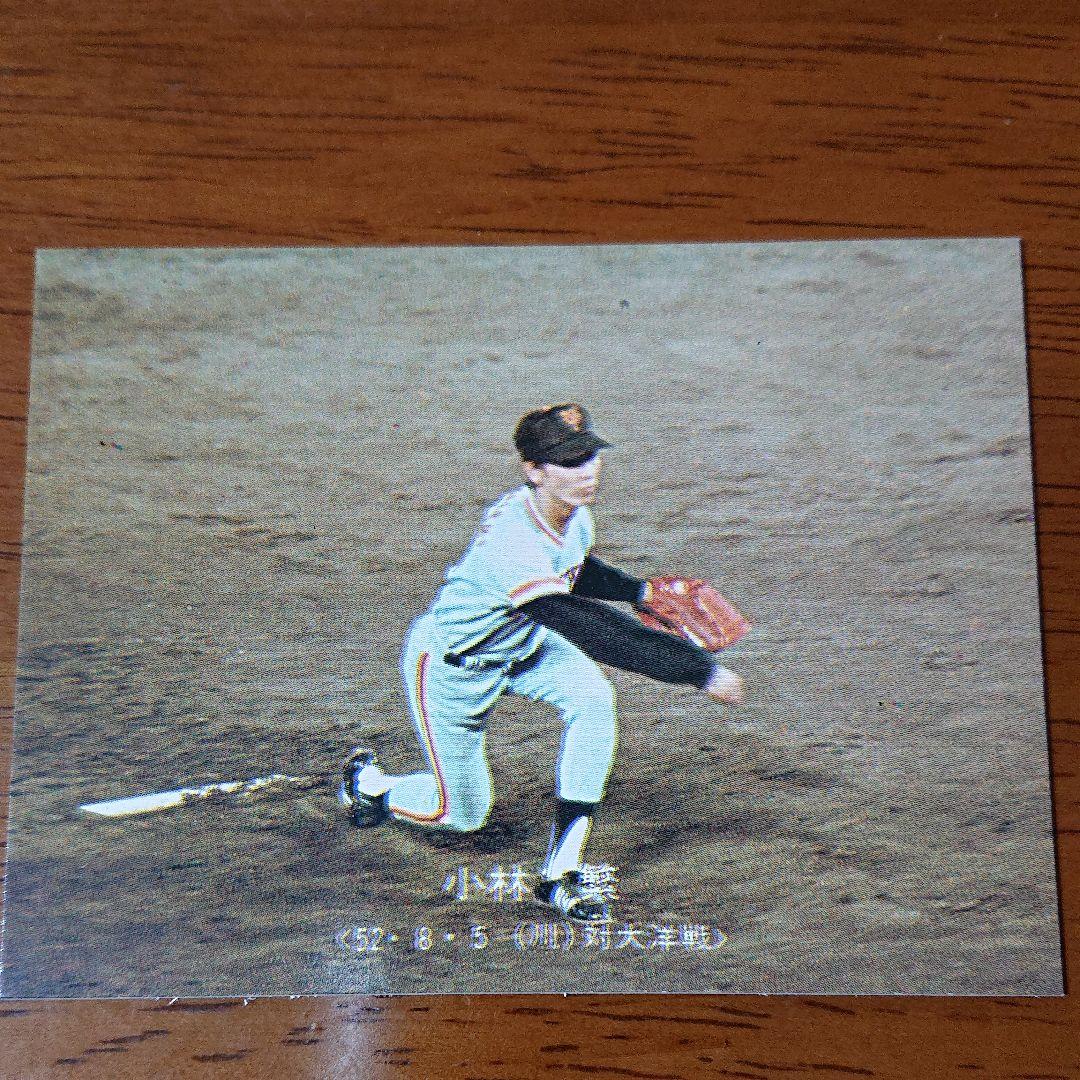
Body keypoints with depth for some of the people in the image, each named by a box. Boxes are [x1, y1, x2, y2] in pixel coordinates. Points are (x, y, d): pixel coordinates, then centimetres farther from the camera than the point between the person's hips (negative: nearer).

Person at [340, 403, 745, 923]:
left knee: (592, 697, -22)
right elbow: (596, 636, -42)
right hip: (451, 663, -6)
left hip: (523, 643, 7)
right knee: (463, 814, 6)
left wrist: (640, 590, -2)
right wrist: (702, 670, -40)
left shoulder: (573, 510, -13)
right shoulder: (512, 542, -40)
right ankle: (368, 780, 39)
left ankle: (560, 872, -10)